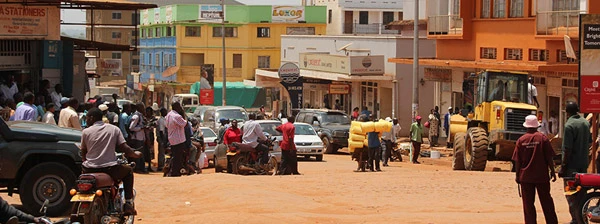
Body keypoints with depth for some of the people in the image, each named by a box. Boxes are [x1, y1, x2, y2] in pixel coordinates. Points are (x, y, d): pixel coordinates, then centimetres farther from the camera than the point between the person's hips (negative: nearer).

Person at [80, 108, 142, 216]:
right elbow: (125, 148, 0)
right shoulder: (114, 129, 2)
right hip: (109, 169, -1)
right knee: (128, 170, 27)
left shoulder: (86, 132, 1)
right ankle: (128, 204, 17)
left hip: (90, 170, 1)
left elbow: (83, 153, 9)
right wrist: (135, 154, 20)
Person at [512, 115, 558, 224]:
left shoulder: (521, 140, -2)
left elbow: (517, 161, -1)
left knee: (528, 203, 5)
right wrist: (552, 172, 5)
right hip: (542, 176, 0)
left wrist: (517, 175, 8)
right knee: (546, 201, 10)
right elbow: (549, 157, -5)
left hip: (525, 177, 0)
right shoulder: (543, 138, -6)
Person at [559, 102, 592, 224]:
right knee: (581, 193, 15)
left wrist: (563, 167, -14)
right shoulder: (586, 123, 7)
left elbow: (568, 149, -19)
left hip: (572, 164, -7)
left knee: (571, 195, -1)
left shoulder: (569, 125, -16)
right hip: (584, 164, 7)